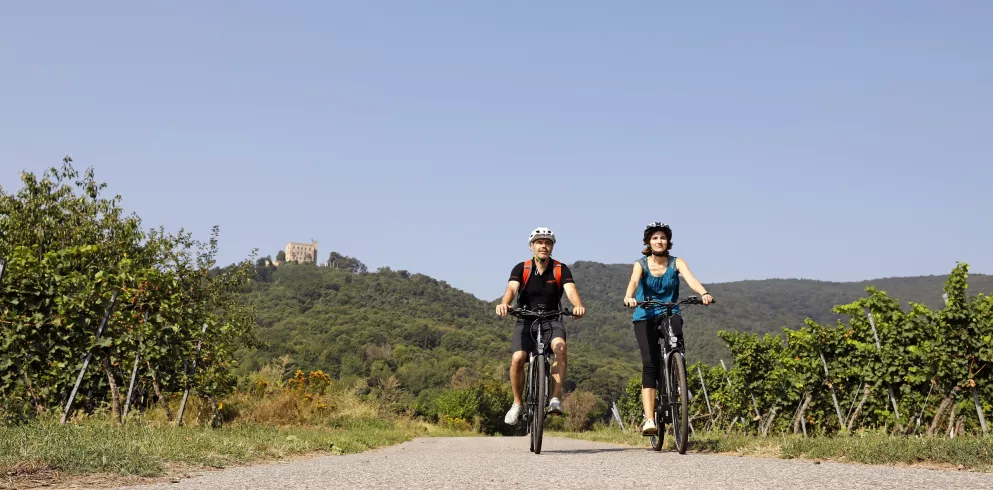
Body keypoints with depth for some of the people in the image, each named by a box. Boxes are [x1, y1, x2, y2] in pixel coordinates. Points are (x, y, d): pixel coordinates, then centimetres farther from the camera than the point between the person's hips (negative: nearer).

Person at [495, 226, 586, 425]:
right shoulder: (521, 269, -6)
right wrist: (503, 304, -46)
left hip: (552, 320, 0)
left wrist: (578, 306, -45)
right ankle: (517, 404, 1)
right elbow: (511, 288, -23)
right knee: (517, 359, -21)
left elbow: (571, 290, -21)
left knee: (560, 347, -31)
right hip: (526, 321, 0)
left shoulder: (561, 269, -5)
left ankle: (555, 399, -25)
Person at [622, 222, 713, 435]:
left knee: (677, 336, -33)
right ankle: (649, 419, -22)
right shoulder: (641, 264, -4)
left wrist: (704, 293, -41)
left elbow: (690, 278, -20)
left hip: (669, 313, 1)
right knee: (649, 364, -17)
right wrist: (629, 297, -47)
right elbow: (633, 281, -24)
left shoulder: (676, 263, -1)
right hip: (645, 317, -1)